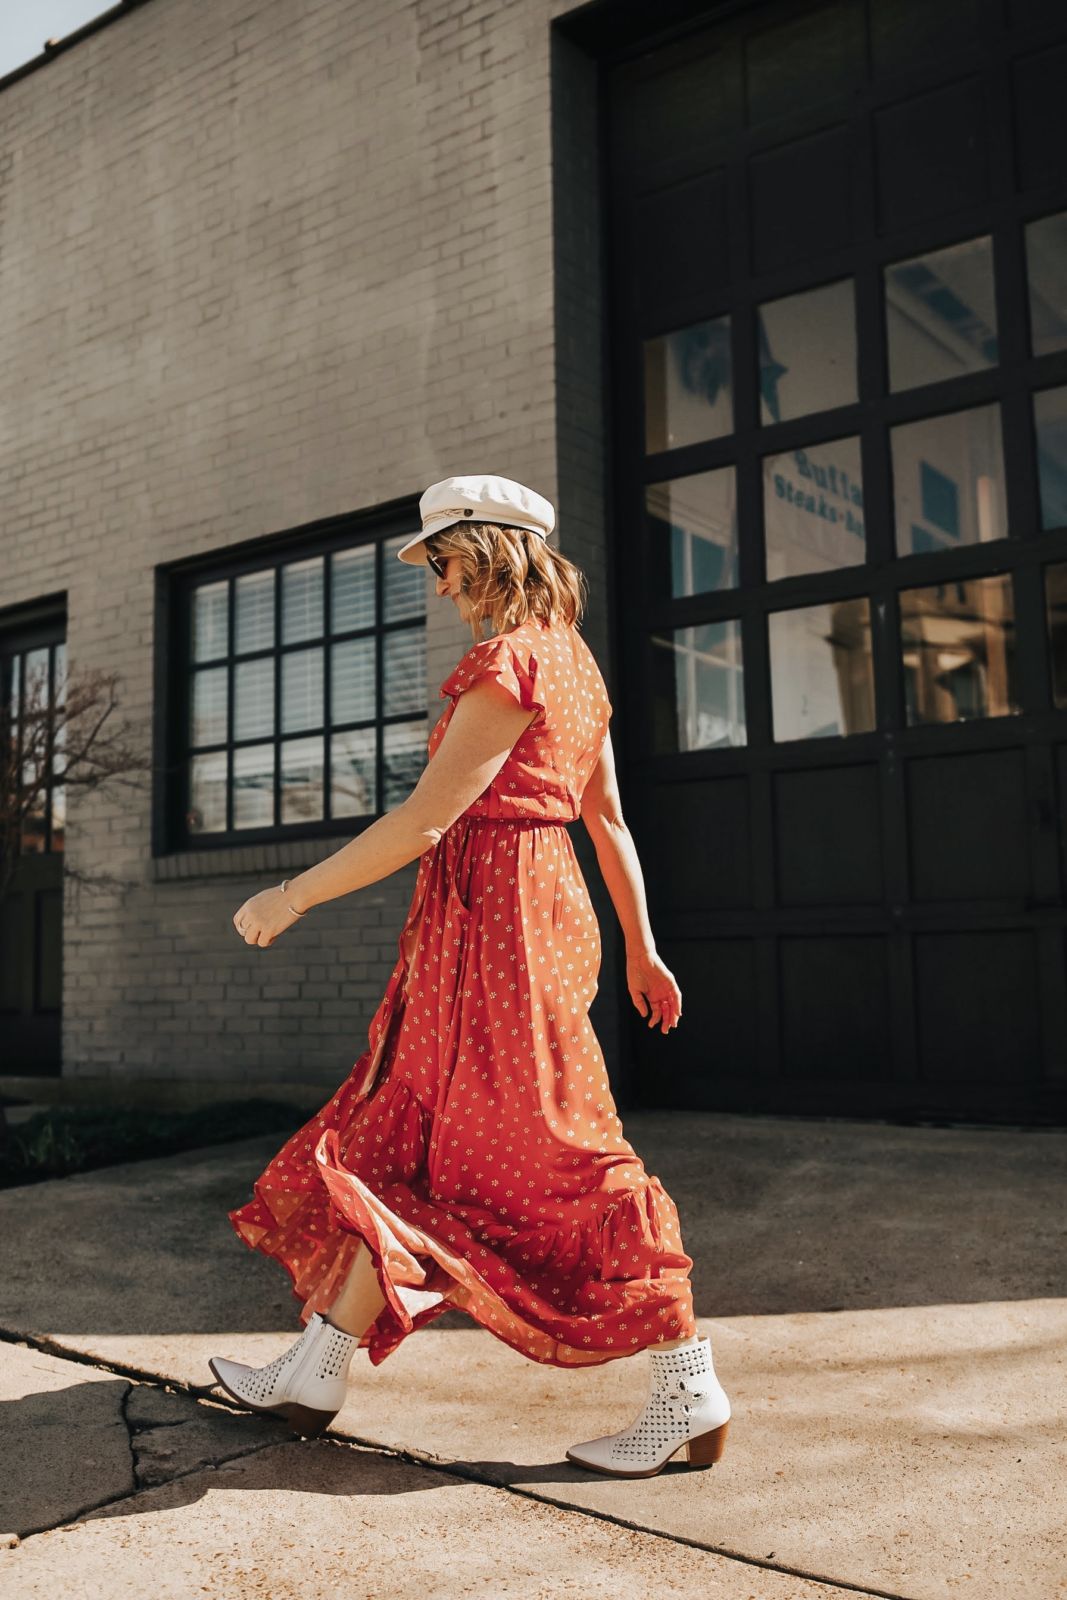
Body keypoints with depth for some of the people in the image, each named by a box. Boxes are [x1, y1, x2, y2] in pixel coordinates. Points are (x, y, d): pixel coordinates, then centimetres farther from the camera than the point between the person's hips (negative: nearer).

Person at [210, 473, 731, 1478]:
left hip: (497, 917, -10)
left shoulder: (508, 661, -14)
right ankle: (315, 1373, 23)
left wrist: (296, 894, -13)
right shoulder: (572, 661, 16)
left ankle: (691, 1399, 7)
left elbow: (426, 817, -19)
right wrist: (641, 950, 20)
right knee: (402, 1139, 13)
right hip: (534, 907, 10)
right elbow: (608, 818, 16)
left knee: (558, 1159, -3)